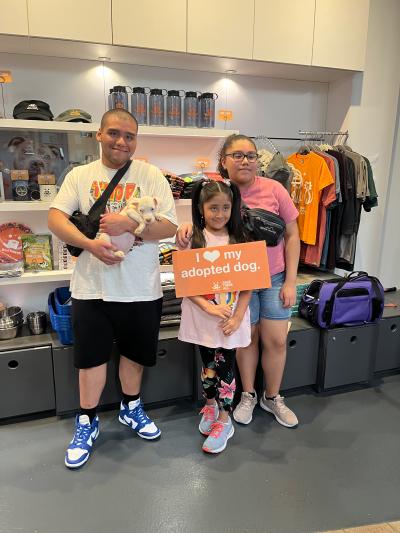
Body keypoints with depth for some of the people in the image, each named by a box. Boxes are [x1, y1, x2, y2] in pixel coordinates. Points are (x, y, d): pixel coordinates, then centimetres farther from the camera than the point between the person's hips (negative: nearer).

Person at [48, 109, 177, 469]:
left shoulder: (152, 176, 0)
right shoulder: (80, 175, 4)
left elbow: (170, 227, -7)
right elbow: (55, 218, -5)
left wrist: (129, 224, -22)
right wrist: (90, 244, -21)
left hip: (141, 287, 0)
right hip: (91, 286, 0)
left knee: (135, 352, 16)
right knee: (91, 355, 10)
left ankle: (131, 408, 41)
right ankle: (87, 422, 31)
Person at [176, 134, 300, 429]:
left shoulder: (273, 189, -9)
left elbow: (292, 235, -3)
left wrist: (290, 281, -6)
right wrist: (187, 226, -25)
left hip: (275, 277, 1)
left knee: (276, 340, 7)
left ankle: (273, 397, 31)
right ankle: (248, 395, 35)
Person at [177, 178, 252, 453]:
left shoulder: (239, 241, -1)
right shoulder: (193, 241, -4)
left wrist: (237, 317, -12)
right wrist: (208, 307, -19)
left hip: (231, 319, 0)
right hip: (202, 316, 0)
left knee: (225, 368, 5)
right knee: (208, 365, 15)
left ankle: (224, 420, 23)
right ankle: (210, 405, 39)